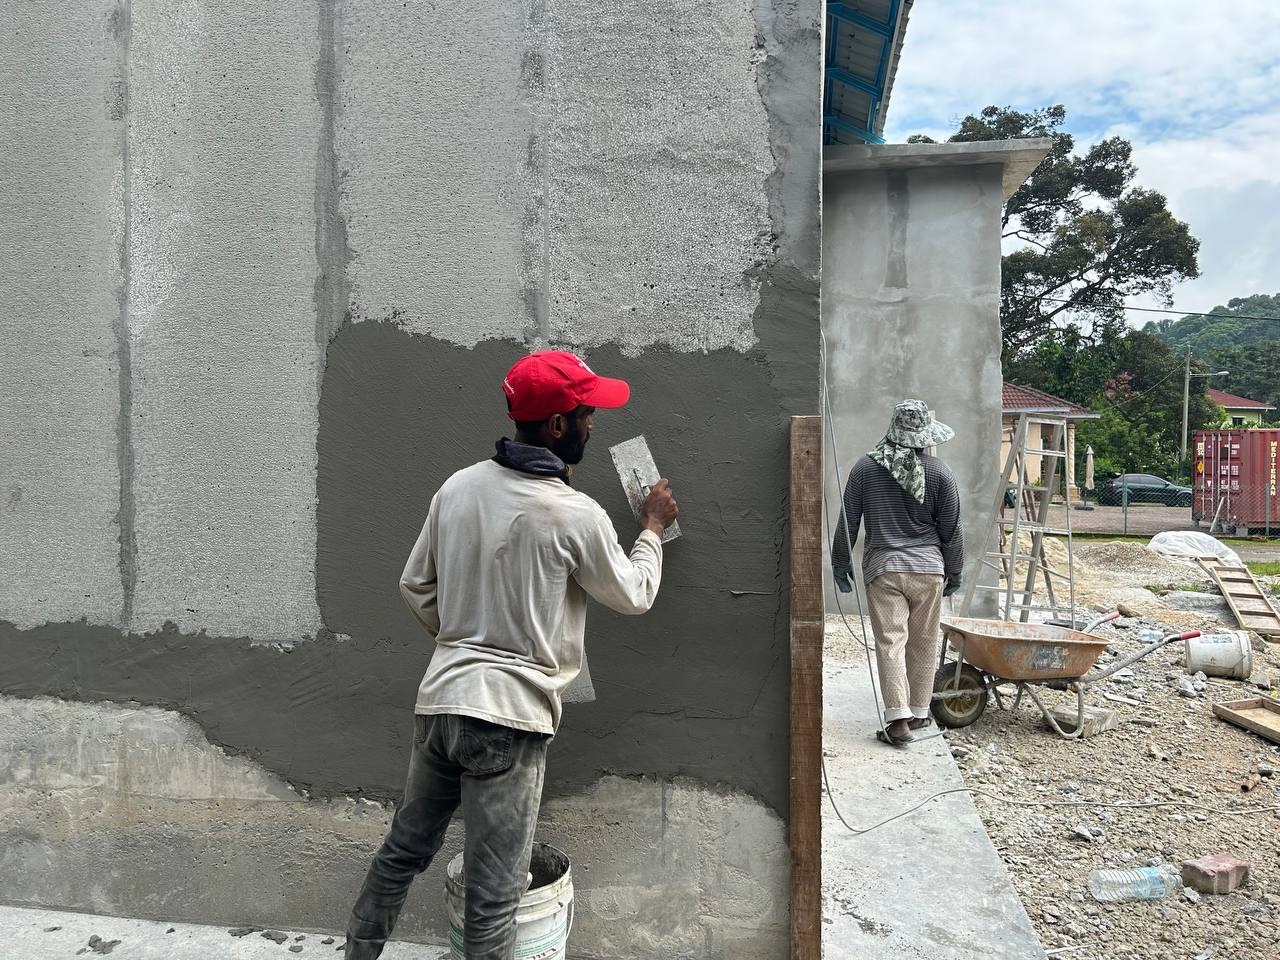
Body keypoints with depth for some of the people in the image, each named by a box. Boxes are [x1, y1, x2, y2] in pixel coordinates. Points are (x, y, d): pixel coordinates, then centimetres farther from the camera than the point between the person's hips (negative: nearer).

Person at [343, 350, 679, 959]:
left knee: (403, 849, 24)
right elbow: (633, 597, 2)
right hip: (510, 714, -6)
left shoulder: (458, 486, 2)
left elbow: (415, 586, 10)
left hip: (440, 698, 6)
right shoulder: (576, 515, -14)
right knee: (493, 893, 7)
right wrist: (652, 529, 18)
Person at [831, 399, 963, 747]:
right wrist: (954, 571, 15)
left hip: (883, 568, -1)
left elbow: (847, 521, 1)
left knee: (891, 642, -1)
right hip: (928, 568, 1)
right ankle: (919, 712, 23)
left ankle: (898, 718, -7)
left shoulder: (865, 467, -2)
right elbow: (951, 529, 3)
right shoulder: (939, 472, -2)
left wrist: (841, 562, 13)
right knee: (923, 644, 12)